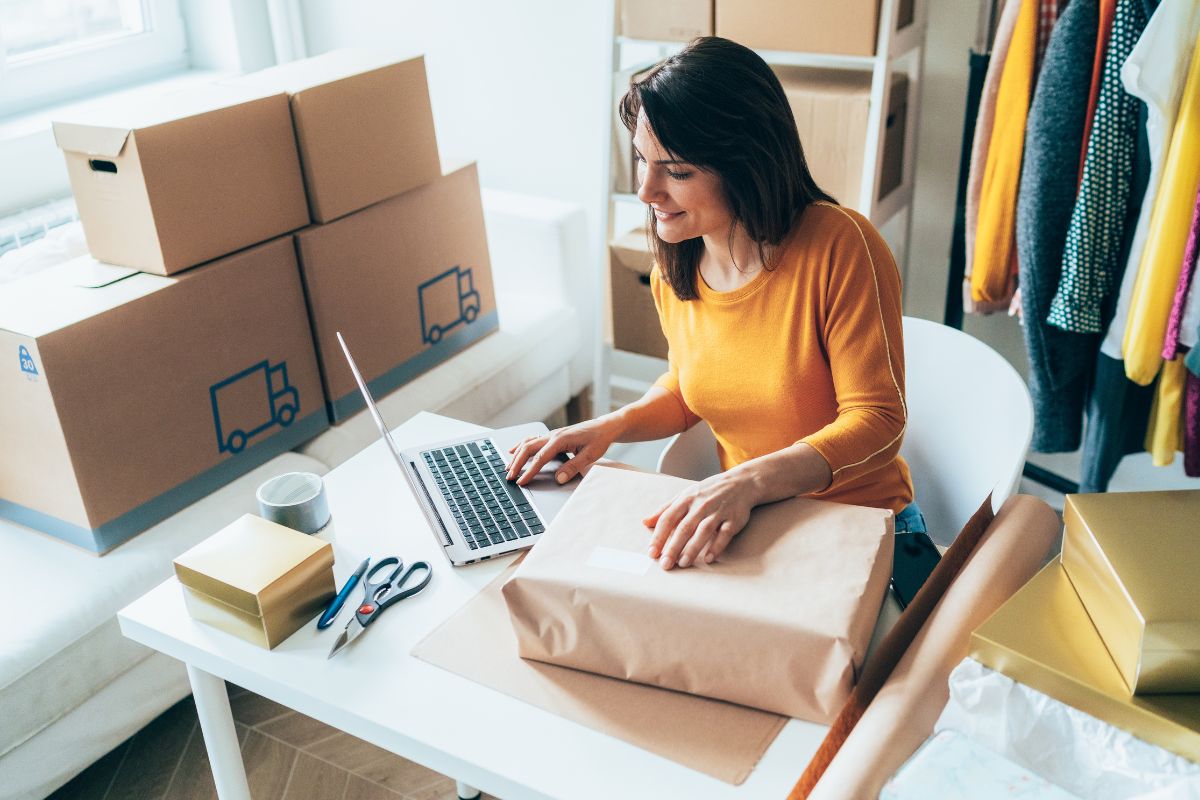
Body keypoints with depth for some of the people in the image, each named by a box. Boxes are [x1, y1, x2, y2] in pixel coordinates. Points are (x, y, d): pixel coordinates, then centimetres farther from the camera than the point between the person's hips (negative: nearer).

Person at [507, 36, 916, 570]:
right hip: (744, 523, 6)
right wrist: (611, 426, -2)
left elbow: (878, 422, -20)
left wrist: (750, 480, -35)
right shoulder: (674, 265, 0)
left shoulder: (839, 246, -20)